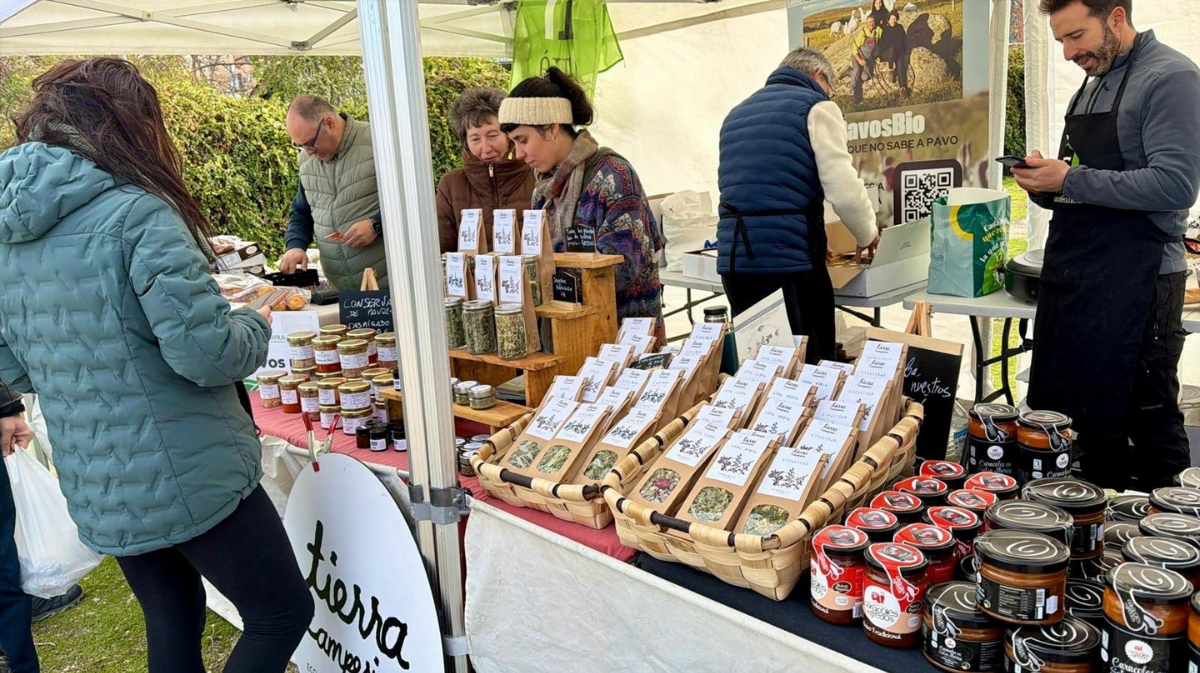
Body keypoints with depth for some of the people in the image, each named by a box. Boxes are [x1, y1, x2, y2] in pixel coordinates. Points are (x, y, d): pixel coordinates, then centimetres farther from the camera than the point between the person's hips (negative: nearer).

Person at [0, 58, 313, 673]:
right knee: (284, 612, 8)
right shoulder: (136, 213, -17)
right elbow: (205, 354, -22)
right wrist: (254, 325, -3)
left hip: (94, 492, 8)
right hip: (187, 479, -8)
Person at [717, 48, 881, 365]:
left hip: (732, 259, 6)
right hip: (789, 261, -6)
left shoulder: (737, 114, 21)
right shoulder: (816, 107, 1)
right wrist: (868, 235, 11)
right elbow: (845, 191, -9)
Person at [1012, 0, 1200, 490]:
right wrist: (1044, 185, 1)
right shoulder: (1090, 85, 16)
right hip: (1070, 277, 9)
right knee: (1060, 412, 14)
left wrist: (1071, 180, -19)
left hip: (1133, 281, -9)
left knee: (1149, 421, 2)